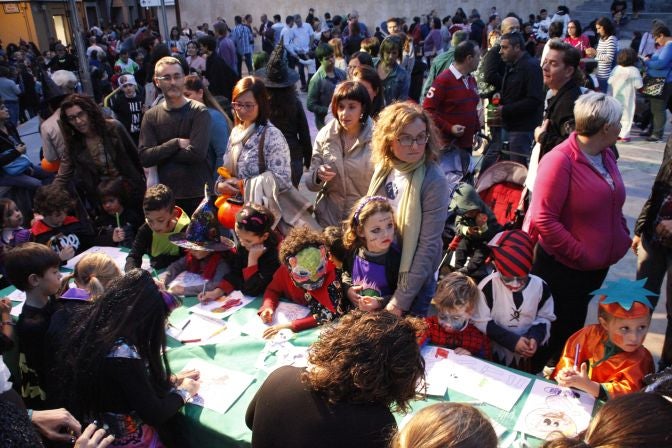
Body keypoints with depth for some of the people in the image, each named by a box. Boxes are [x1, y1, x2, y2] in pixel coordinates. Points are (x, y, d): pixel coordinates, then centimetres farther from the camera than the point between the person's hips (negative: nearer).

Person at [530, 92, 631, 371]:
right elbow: (543, 218, -25)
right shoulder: (559, 160, -21)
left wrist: (622, 238, 8)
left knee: (574, 327, 23)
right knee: (556, 332, 7)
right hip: (563, 267, -8)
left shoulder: (606, 155, 5)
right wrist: (580, 254, -22)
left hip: (598, 267, 8)